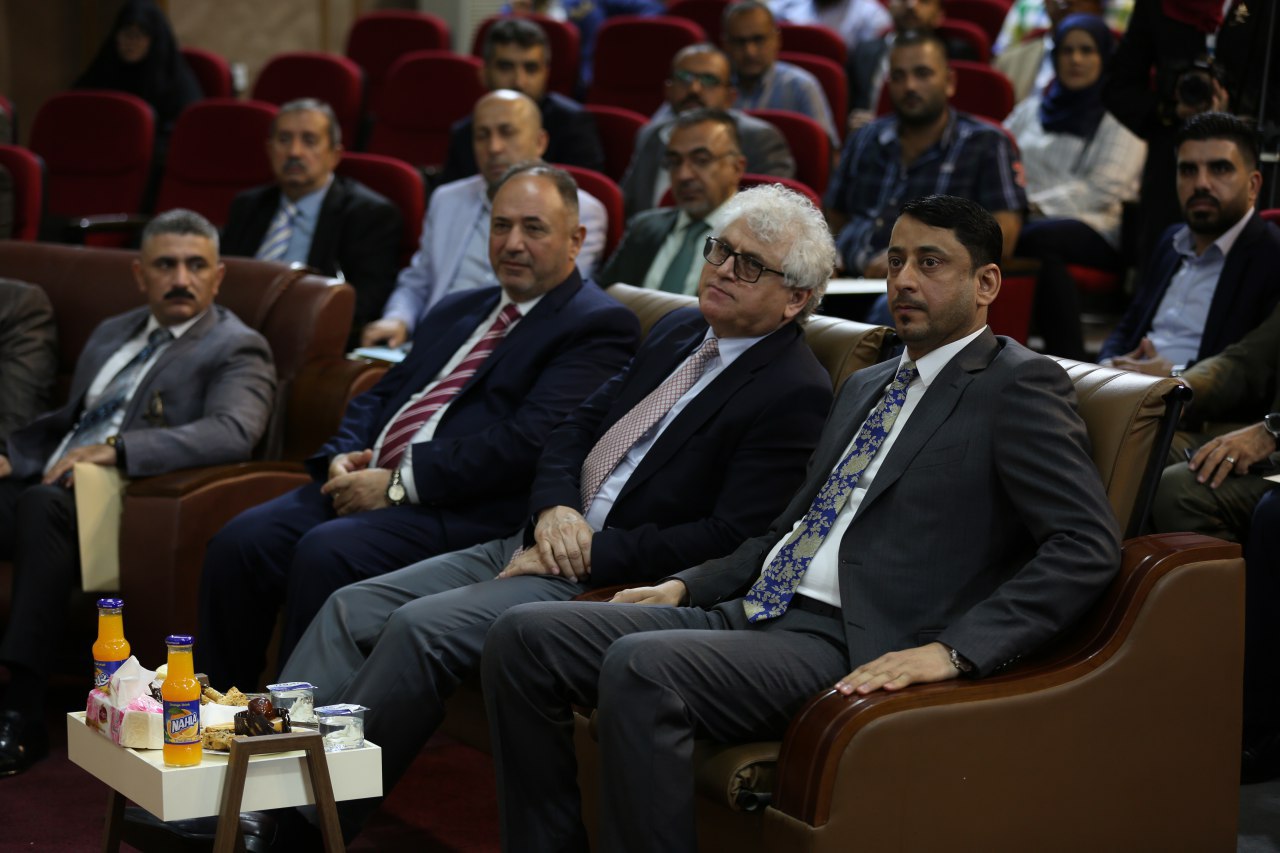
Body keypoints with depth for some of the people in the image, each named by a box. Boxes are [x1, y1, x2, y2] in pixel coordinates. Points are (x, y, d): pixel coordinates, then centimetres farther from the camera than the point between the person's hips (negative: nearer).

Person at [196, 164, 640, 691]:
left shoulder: (599, 326, -2)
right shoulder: (456, 311, 26)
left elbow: (530, 441, -14)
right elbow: (381, 396, 26)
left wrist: (399, 482, -15)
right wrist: (342, 458, 2)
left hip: (464, 509, -7)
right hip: (364, 483, 8)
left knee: (326, 552, -31)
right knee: (239, 542, -14)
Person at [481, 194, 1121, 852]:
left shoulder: (1017, 385, -1)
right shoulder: (866, 386, 25)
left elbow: (1088, 545, -13)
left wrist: (953, 650, -21)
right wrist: (686, 584, 16)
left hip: (847, 649, -8)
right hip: (747, 611, 8)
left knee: (639, 666, -33)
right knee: (523, 637, -6)